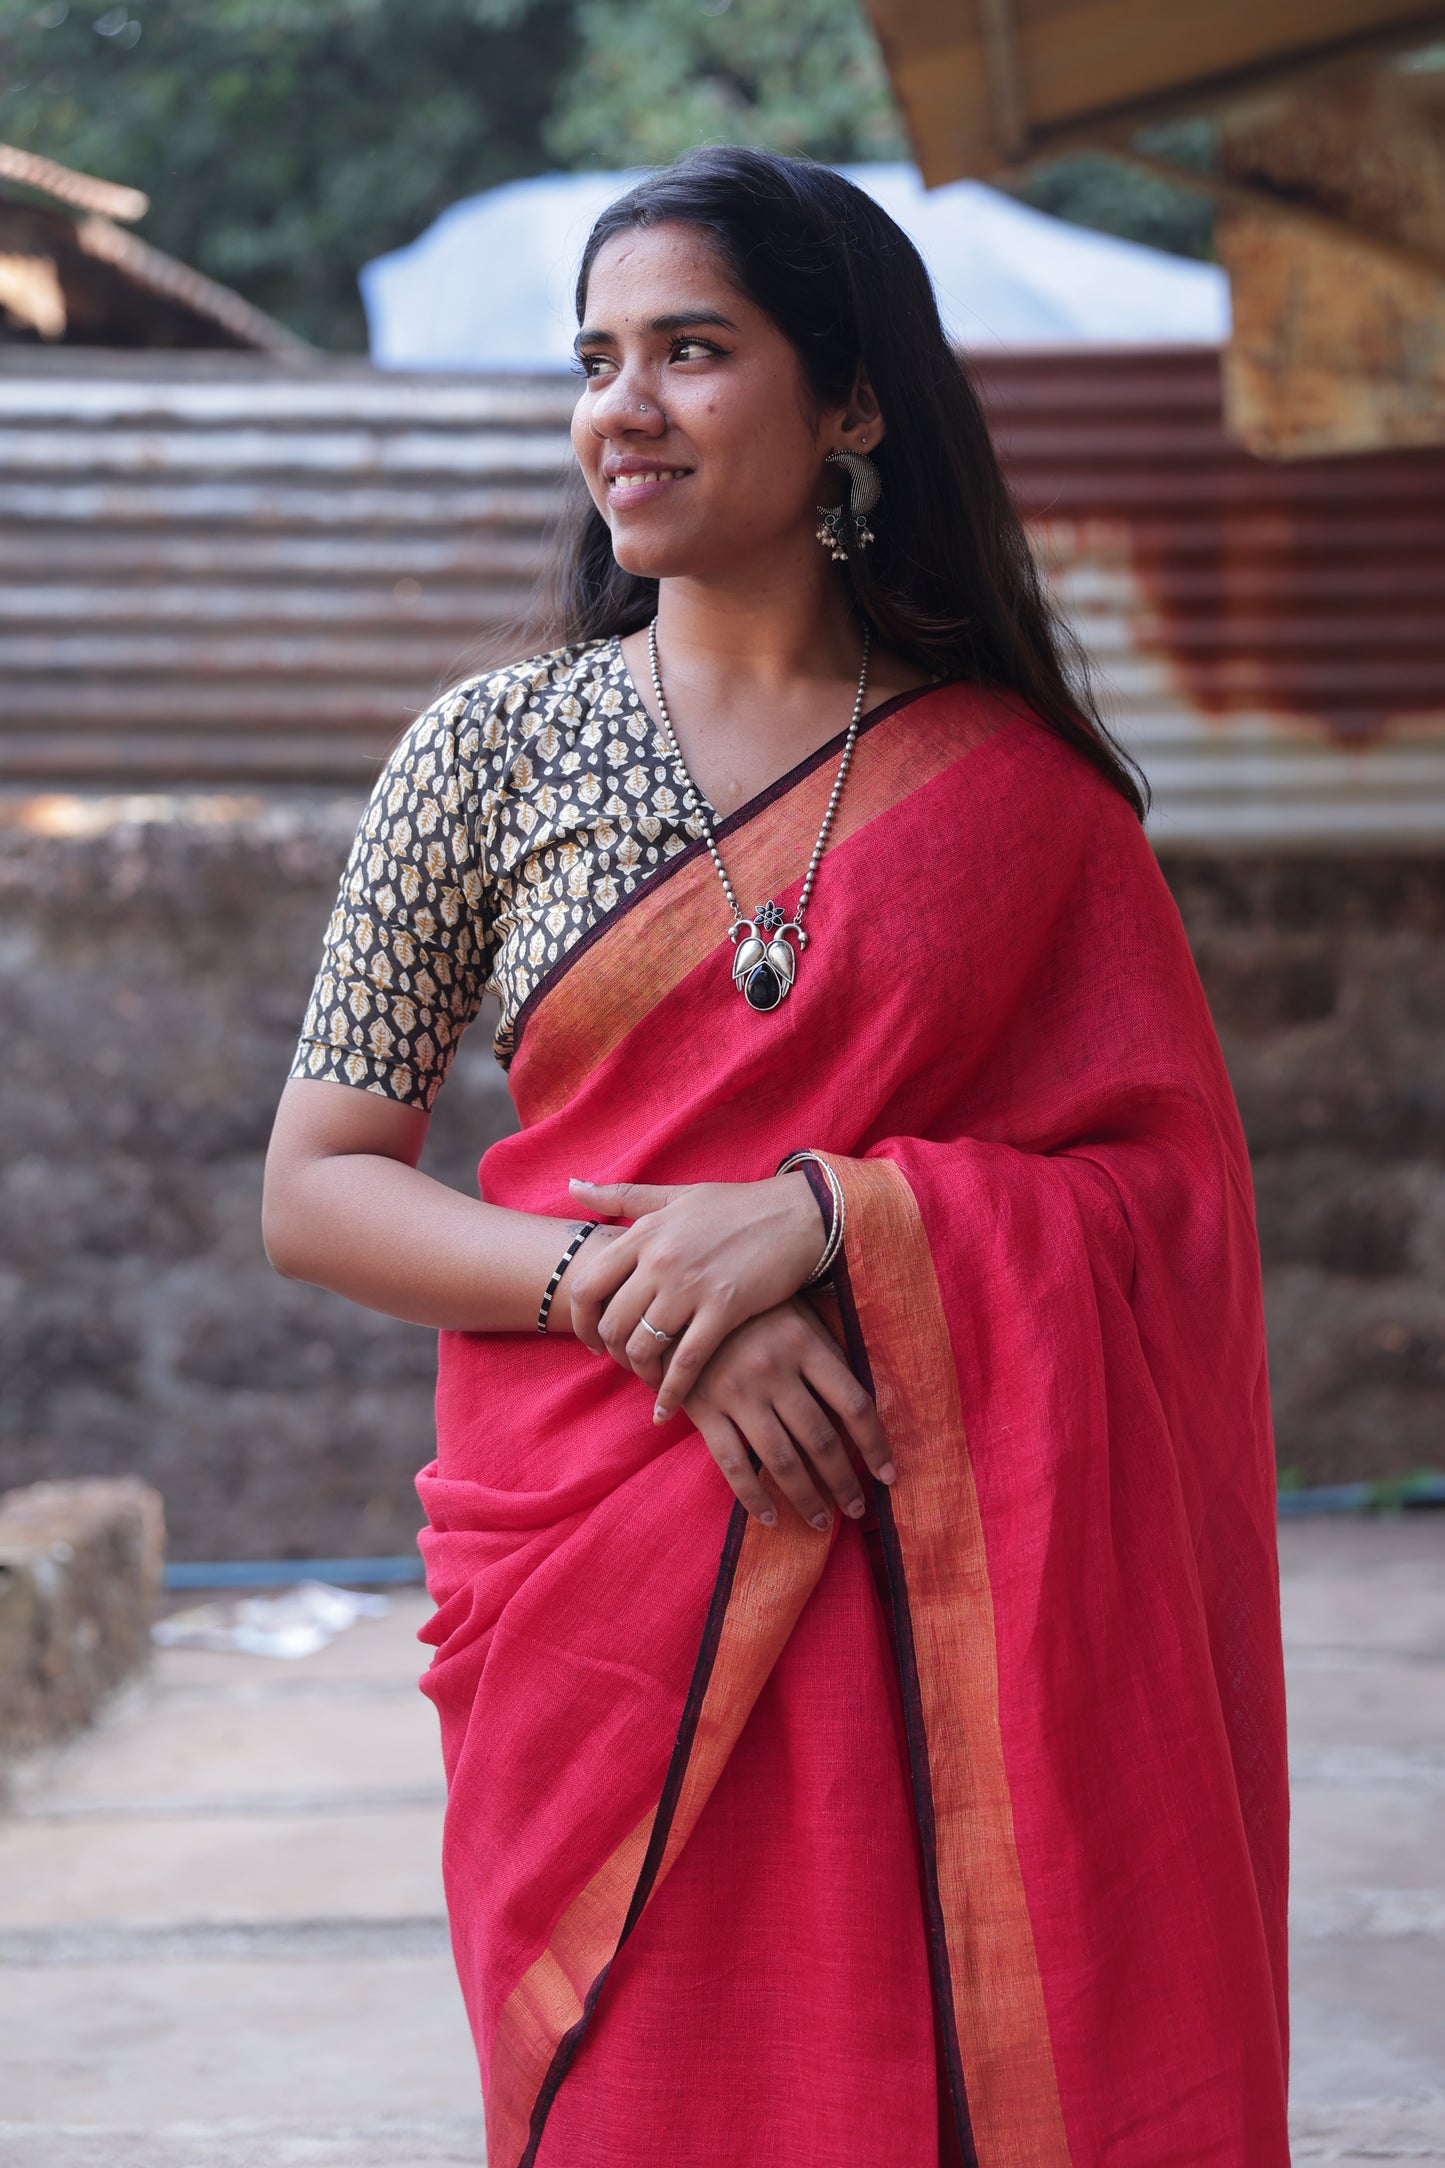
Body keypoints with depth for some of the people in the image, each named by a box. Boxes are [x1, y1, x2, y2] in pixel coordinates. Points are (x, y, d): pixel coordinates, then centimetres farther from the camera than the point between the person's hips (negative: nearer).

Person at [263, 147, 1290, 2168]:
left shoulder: (1016, 785, 3)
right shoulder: (494, 750, 4)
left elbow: (1166, 1183, 0)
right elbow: (315, 1189, 3)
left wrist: (823, 1215, -16)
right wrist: (632, 1286, -14)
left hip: (957, 1611, 0)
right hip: (604, 1597, 0)